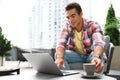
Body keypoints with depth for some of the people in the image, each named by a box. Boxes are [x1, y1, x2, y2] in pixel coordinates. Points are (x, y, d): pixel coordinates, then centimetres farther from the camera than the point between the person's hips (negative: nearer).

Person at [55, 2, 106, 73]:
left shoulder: (93, 25, -21)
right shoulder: (67, 27, -12)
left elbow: (99, 43, -39)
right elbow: (61, 44, -24)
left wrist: (97, 57, -62)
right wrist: (59, 58, -47)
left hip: (90, 55, -2)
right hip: (75, 55, 2)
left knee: (100, 56, -35)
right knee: (58, 54, -23)